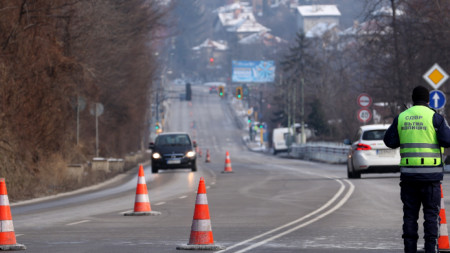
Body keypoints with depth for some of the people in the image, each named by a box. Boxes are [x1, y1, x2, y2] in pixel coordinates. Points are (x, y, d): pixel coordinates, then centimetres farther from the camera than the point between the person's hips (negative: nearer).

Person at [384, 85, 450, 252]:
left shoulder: (401, 118, 6)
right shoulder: (434, 117, -5)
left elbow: (390, 141, 9)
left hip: (408, 171, 3)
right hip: (430, 173, -3)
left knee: (410, 214, 8)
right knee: (431, 213, 1)